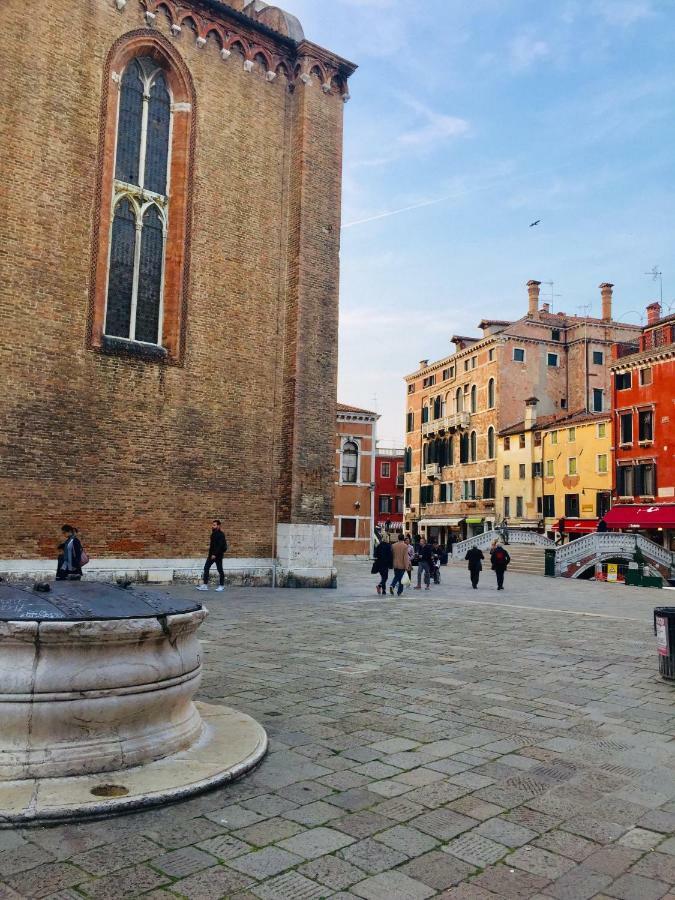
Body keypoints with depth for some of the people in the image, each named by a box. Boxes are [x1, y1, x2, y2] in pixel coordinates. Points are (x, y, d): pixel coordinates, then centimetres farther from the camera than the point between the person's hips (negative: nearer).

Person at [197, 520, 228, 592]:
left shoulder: (221, 534, -14)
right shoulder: (213, 534, 13)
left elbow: (220, 545, -22)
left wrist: (215, 554, -26)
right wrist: (211, 554, 14)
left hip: (218, 555, -9)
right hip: (211, 554, 9)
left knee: (220, 570, 0)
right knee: (206, 568, 4)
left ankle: (222, 586, 9)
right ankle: (205, 585, 5)